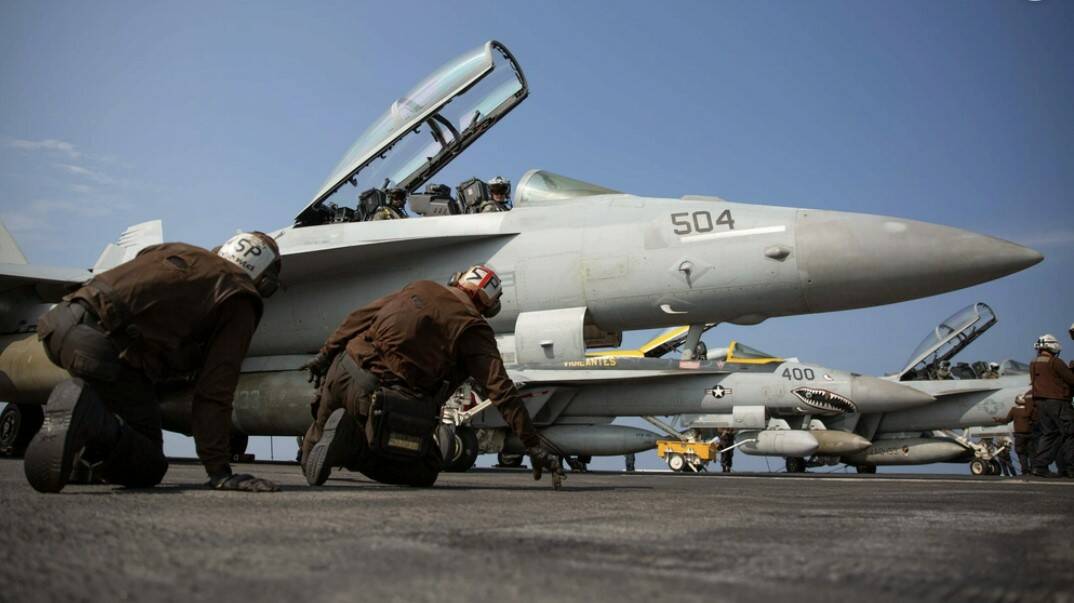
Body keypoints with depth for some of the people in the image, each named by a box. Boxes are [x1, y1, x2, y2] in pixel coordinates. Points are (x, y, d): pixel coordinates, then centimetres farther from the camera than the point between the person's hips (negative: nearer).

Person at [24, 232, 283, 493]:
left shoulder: (173, 250, 26)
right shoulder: (240, 302, 7)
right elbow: (215, 391, -1)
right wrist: (219, 471, 2)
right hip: (110, 352, -7)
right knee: (147, 470, 8)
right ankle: (94, 420, -20)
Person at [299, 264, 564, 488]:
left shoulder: (419, 288, 16)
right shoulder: (473, 328, 1)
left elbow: (359, 318, 16)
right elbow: (501, 390, -5)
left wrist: (325, 356, 26)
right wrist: (534, 446, -3)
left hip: (342, 370, 6)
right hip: (381, 394, -6)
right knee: (425, 472, 13)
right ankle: (353, 443, -10)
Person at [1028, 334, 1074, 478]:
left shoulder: (1033, 364, 12)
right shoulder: (1055, 362, -12)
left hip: (1040, 402, 7)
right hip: (1057, 401, -7)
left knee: (1048, 433, 10)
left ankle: (1040, 466, 2)